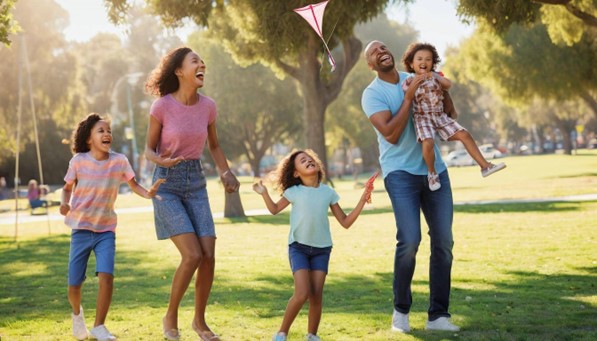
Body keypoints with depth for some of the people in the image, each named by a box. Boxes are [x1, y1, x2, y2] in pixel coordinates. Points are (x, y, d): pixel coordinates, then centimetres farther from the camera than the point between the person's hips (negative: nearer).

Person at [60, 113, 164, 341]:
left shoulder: (119, 161, -5)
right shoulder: (79, 161, -7)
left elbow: (133, 185, 0)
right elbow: (68, 188, 4)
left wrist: (147, 193, -21)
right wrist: (64, 203, -17)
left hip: (106, 230, 0)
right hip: (81, 228, 0)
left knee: (106, 276, -20)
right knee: (74, 285, 2)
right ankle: (77, 313, 37)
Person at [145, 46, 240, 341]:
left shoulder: (207, 106, -1)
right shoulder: (162, 106, -13)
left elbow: (214, 146, 15)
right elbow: (149, 149, -4)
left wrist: (226, 173, -2)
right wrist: (161, 161, -27)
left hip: (196, 184, 4)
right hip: (167, 184, -4)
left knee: (209, 256, -5)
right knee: (193, 255, -16)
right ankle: (171, 316, 6)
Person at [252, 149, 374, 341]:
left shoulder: (328, 192, 3)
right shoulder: (293, 192, -2)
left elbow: (345, 222, 6)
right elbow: (275, 210, 14)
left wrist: (362, 200, -2)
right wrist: (264, 194, -4)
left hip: (321, 249, 2)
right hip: (298, 247, -2)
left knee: (316, 295, -6)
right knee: (302, 293, -16)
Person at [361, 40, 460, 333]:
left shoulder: (415, 79, 12)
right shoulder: (372, 93, -3)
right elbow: (391, 134, -17)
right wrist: (409, 96, -16)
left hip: (434, 169, 5)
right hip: (400, 172, -5)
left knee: (444, 241, 0)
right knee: (409, 240, -18)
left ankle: (438, 315, 8)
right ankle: (401, 309, 2)